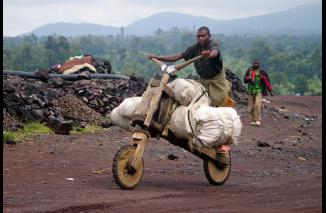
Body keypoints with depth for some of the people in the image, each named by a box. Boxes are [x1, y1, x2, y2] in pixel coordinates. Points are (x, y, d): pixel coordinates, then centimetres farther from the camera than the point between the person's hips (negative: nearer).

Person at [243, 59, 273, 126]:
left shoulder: (262, 72, -3)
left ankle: (258, 120, -18)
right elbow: (244, 80, 12)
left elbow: (267, 81, -3)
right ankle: (253, 120, 16)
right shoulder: (249, 70, 8)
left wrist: (270, 91, -8)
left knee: (257, 105, -20)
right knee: (251, 107, 4)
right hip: (251, 91, 4)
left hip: (259, 91, -4)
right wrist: (248, 79, -12)